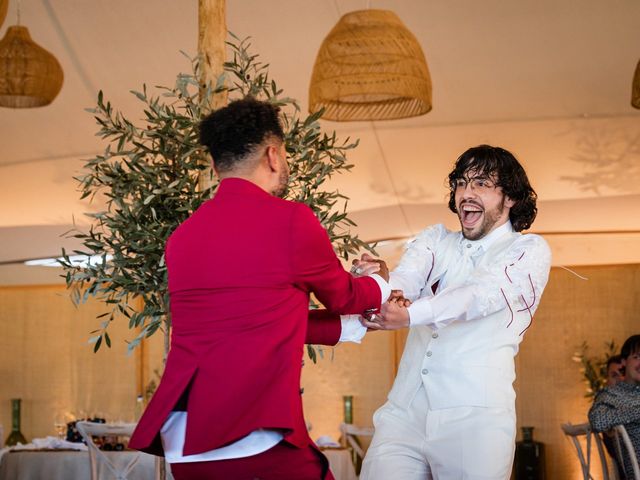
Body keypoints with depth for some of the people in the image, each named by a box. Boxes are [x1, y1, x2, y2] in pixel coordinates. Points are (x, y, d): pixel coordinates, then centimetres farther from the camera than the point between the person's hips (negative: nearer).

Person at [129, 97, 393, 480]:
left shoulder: (183, 236, 14)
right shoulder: (291, 221, -5)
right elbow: (342, 296, 14)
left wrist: (353, 325, 32)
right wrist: (380, 285, 37)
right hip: (255, 437, -7)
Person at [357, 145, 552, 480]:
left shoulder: (529, 250, 6)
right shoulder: (436, 239, 19)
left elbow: (481, 295, -14)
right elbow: (407, 279, -2)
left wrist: (408, 315, -32)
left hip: (474, 416, -3)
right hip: (404, 411, 4)